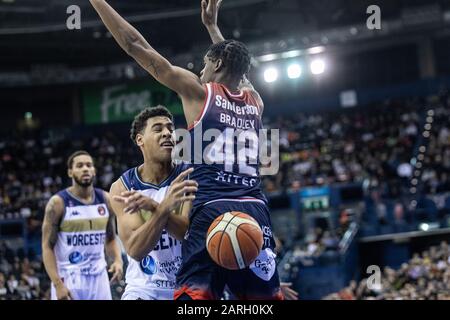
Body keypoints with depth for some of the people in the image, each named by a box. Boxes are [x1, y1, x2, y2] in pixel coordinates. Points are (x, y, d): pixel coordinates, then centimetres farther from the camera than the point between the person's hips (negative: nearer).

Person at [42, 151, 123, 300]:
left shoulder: (105, 200, 6)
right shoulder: (58, 202, -8)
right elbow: (47, 247, -8)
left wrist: (118, 260, -4)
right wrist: (57, 284, -18)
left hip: (99, 278, 5)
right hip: (69, 279, -5)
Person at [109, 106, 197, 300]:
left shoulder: (189, 176, -8)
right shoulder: (122, 187, -8)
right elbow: (135, 250, -19)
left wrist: (153, 207, -33)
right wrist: (164, 208, -34)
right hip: (145, 288, 0)